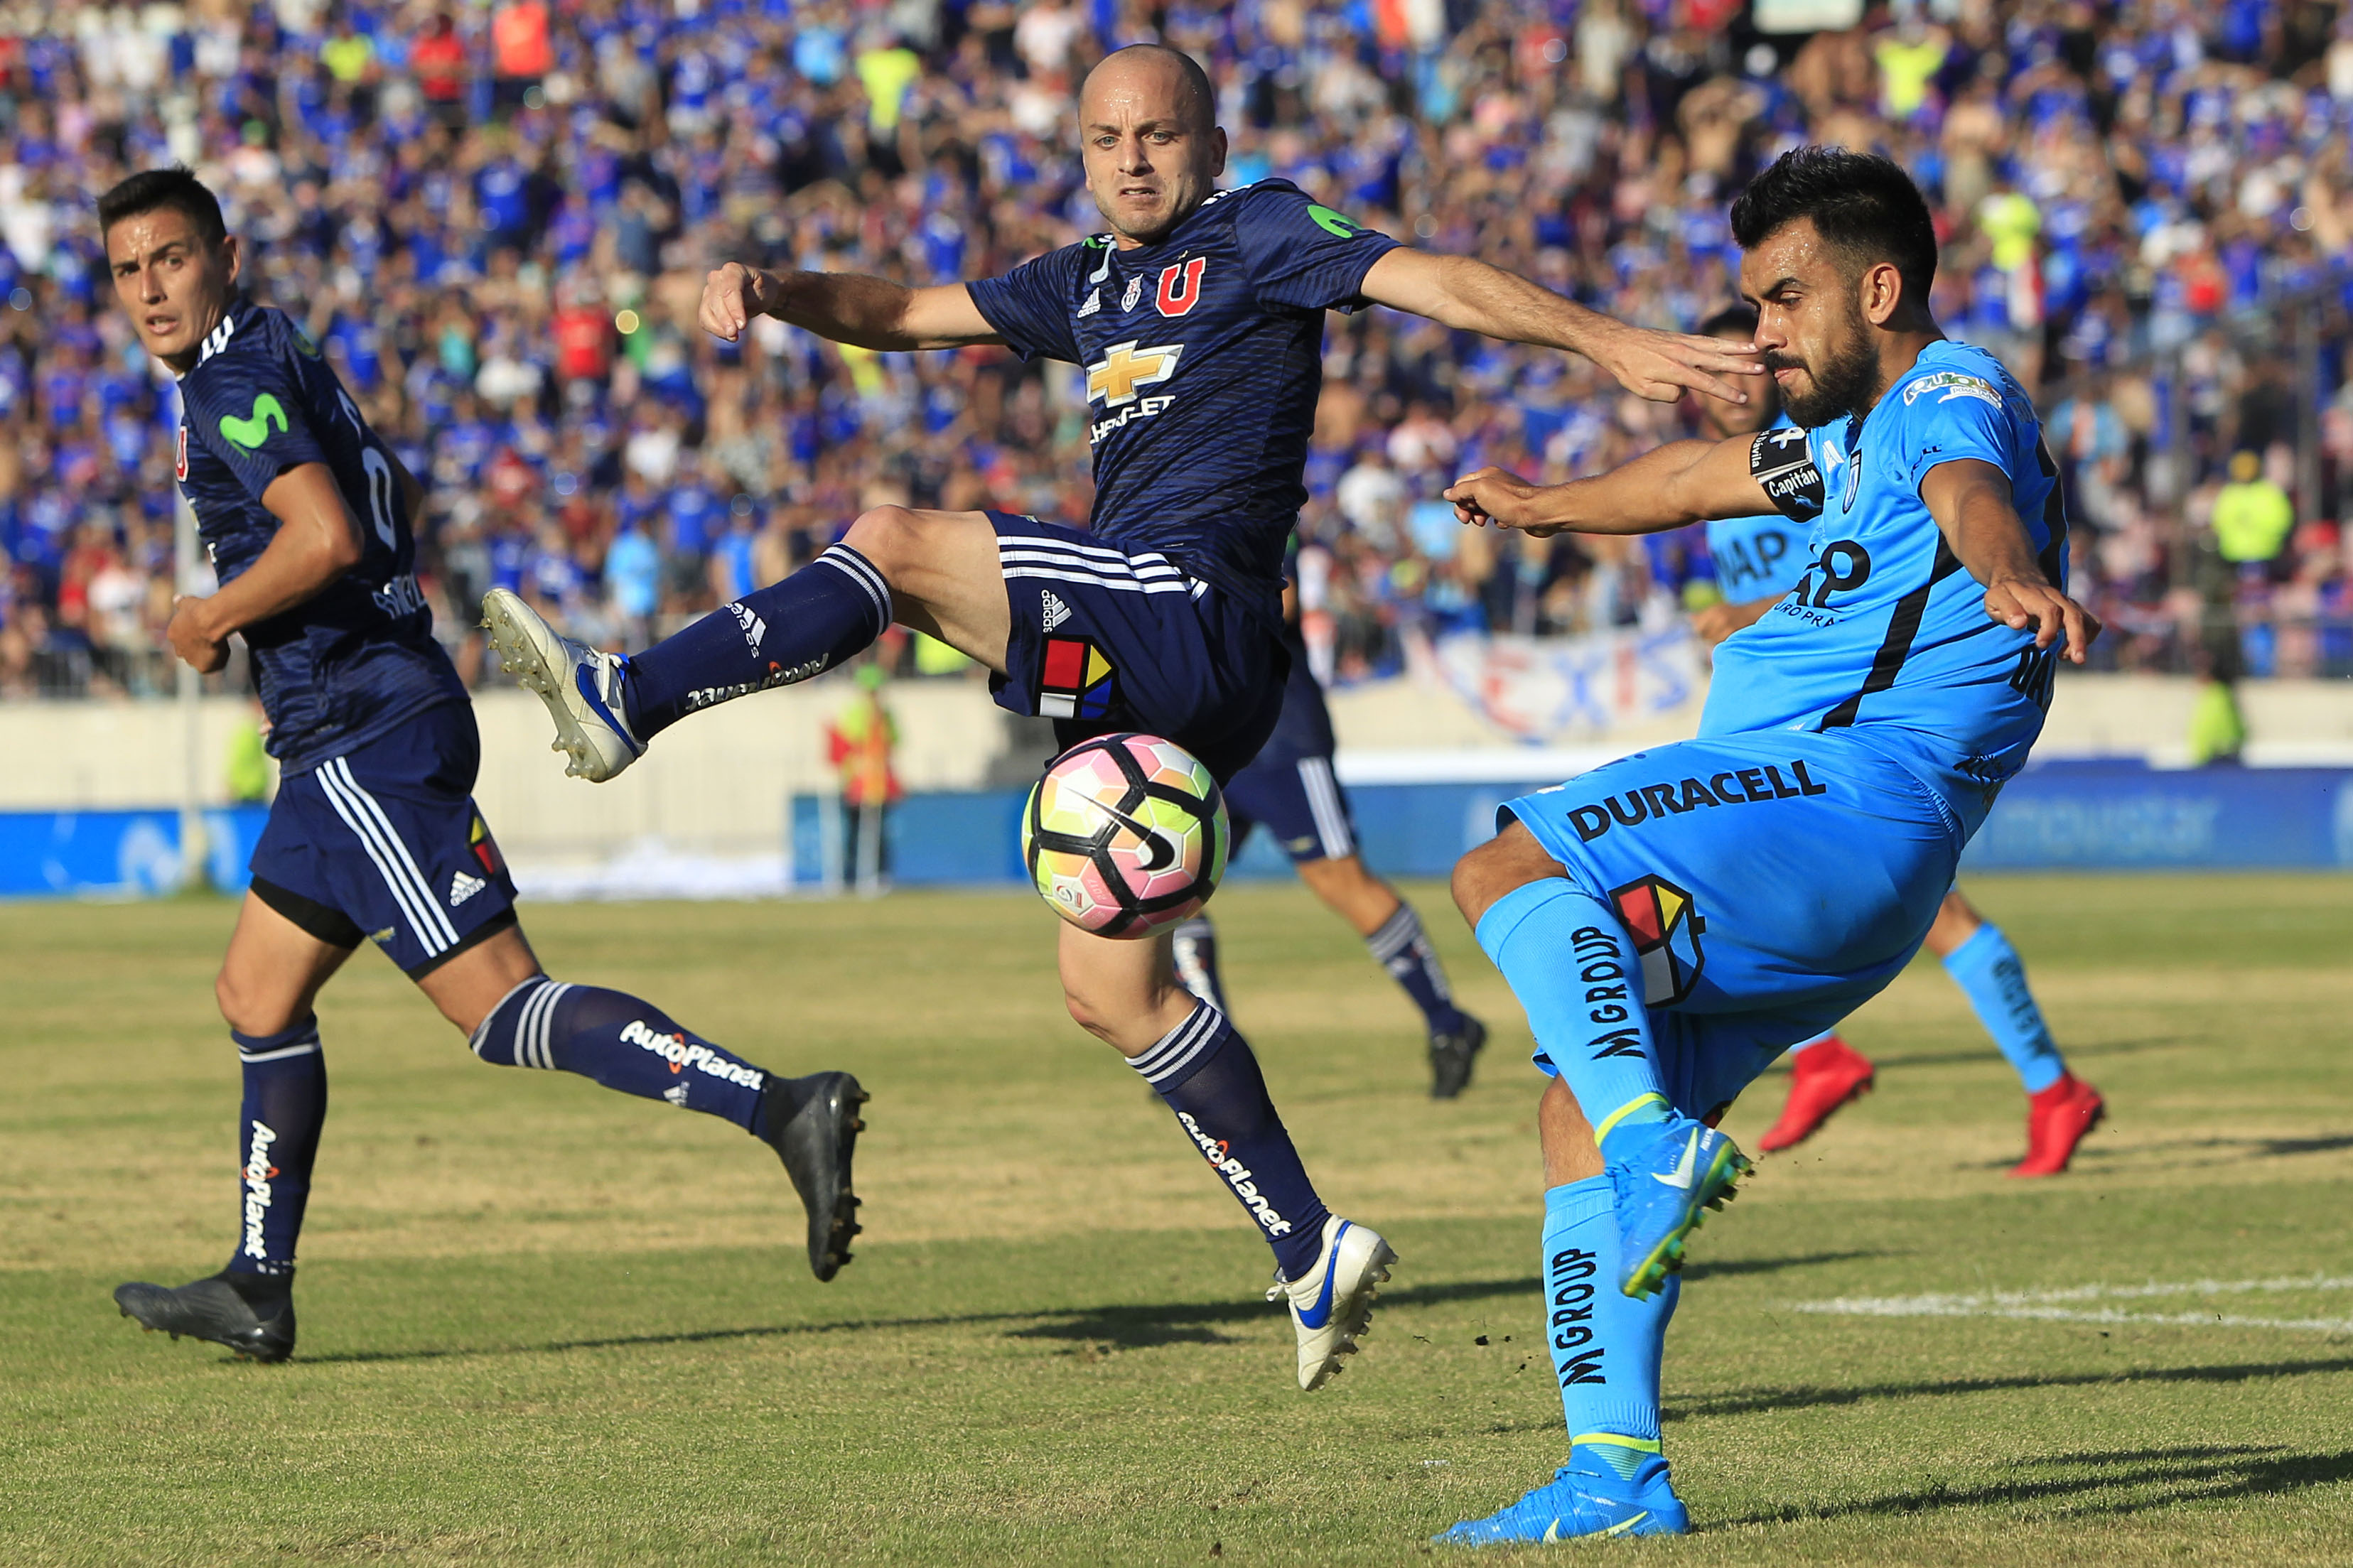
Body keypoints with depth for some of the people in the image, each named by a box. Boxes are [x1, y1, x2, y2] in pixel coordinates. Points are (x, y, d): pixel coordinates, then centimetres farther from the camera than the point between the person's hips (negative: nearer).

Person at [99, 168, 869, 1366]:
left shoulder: (236, 380, -11)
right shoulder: (270, 361, 19)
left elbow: (325, 538, -26)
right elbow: (394, 504, 33)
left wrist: (210, 620, -11)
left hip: (368, 742, -10)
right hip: (346, 738, 10)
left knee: (502, 1008, -15)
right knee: (257, 996, 17)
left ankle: (781, 1108, -25)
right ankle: (257, 1289, 23)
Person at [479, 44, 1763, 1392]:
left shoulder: (1259, 235, 4)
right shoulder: (1091, 282, 27)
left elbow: (1432, 282, -7)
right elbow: (909, 314, 28)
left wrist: (1612, 343, -20)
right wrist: (769, 291, 8)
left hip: (1193, 610, -10)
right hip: (1145, 672, 10)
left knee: (894, 546, -19)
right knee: (1113, 992, 8)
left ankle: (623, 702, -21)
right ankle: (1313, 1247, 9)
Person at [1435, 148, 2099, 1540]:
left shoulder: (1954, 395, -7)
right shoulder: (1853, 432, 25)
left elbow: (1971, 496, -32)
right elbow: (1700, 478, 45)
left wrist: (2010, 578, -55)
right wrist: (1548, 506, 61)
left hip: (1848, 794, -10)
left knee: (1504, 874, -20)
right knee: (1577, 1110, 6)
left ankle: (1661, 1149, -34)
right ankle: (1618, 1476, 4)